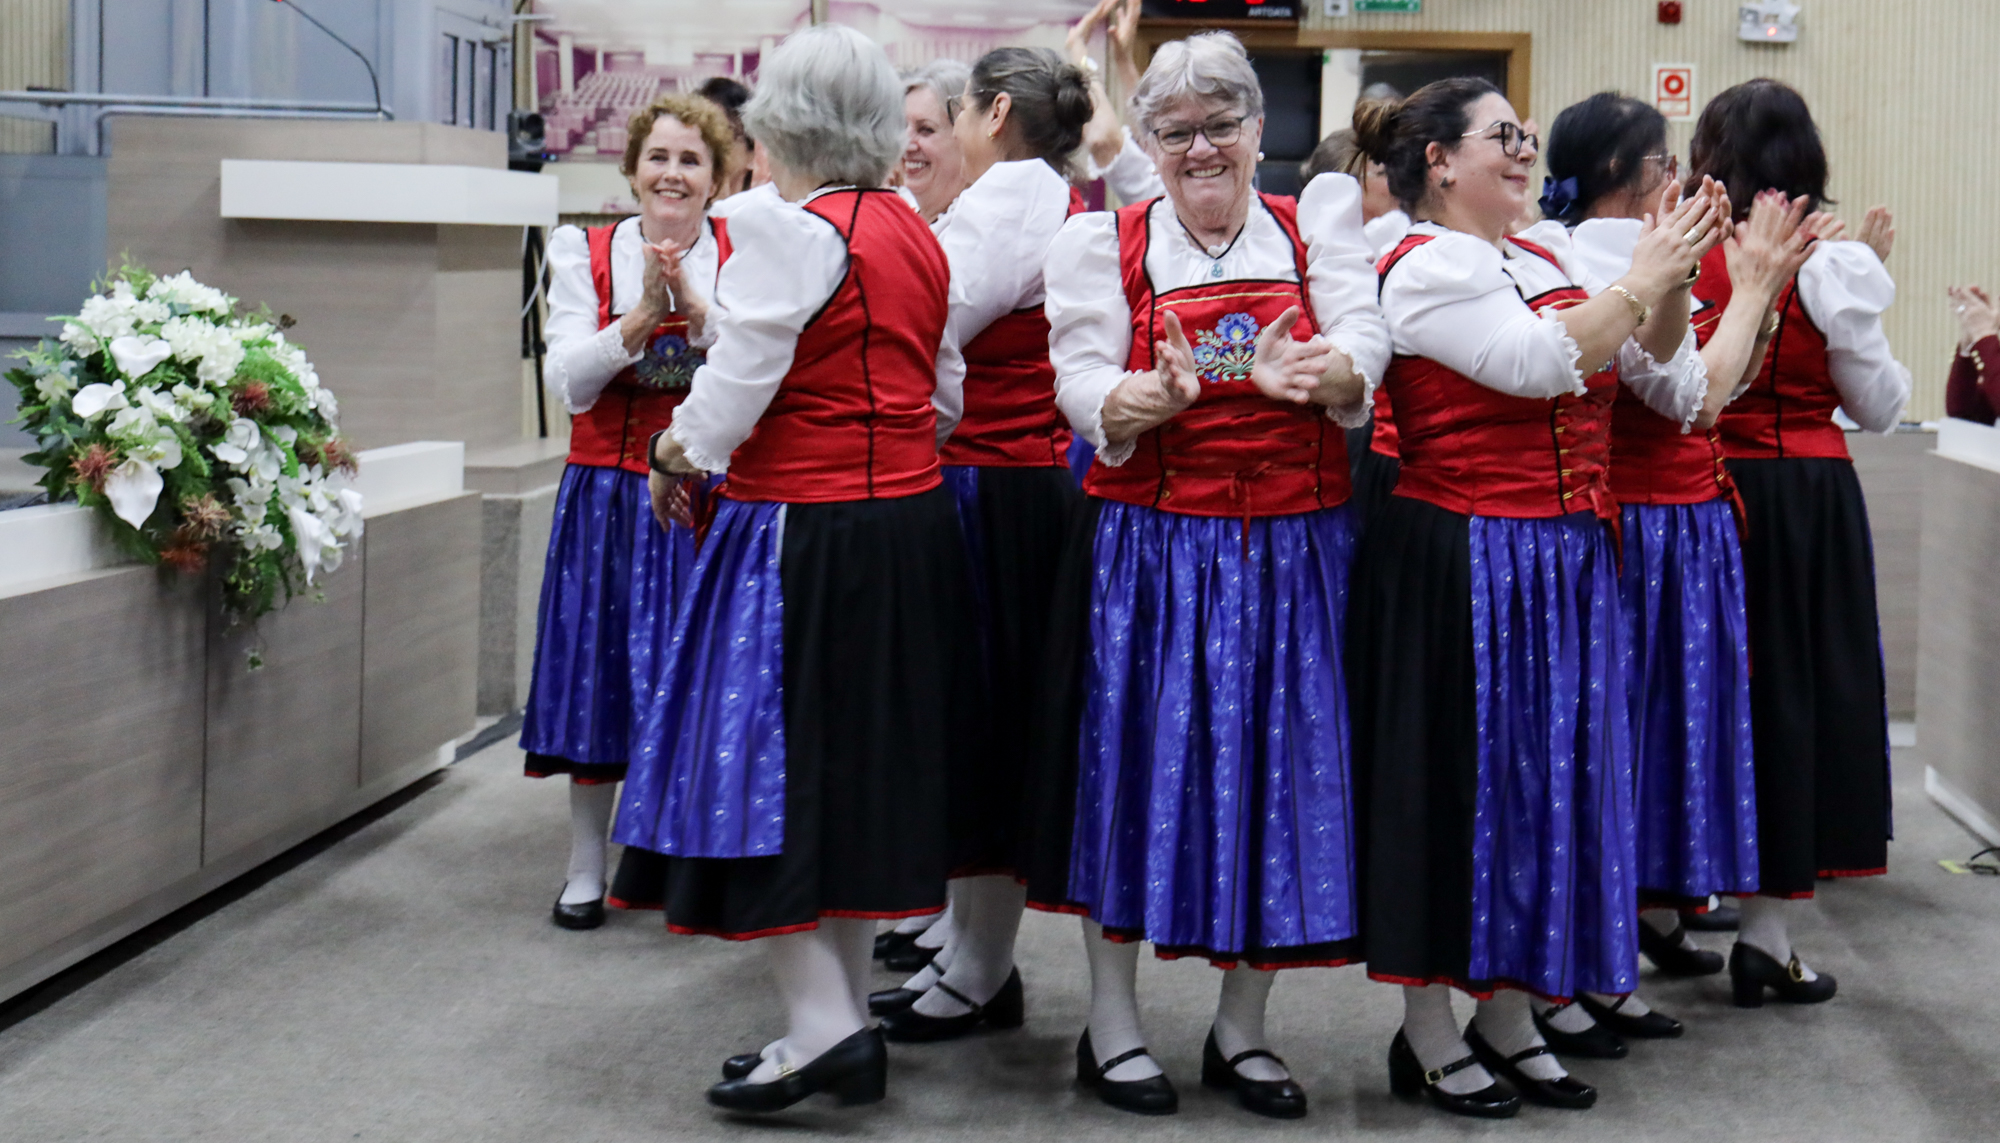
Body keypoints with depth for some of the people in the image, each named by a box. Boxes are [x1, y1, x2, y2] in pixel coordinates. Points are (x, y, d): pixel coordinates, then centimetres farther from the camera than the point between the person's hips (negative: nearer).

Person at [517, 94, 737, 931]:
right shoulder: (585, 254, 4)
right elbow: (569, 384, -6)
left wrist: (695, 307, -23)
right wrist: (643, 316, -18)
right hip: (609, 494, 1)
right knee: (601, 668, 5)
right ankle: (586, 866, 16)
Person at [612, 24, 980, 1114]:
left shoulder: (790, 229, -15)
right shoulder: (916, 234, 10)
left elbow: (734, 385, -15)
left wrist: (675, 456, 3)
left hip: (802, 534, -8)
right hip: (911, 523, 8)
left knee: (764, 774, -1)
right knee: (861, 768, 16)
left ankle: (821, 1026, -5)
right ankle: (848, 1013, 25)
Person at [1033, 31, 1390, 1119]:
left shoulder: (1318, 222, 6)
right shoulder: (1105, 243, 4)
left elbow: (1361, 356, -8)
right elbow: (1084, 389, -7)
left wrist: (1303, 373, -31)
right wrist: (1151, 395, -29)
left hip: (1294, 548, 1)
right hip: (1148, 543, -1)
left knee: (1276, 770, 5)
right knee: (1133, 761, 3)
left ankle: (1242, 1028, 20)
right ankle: (1111, 1023, 17)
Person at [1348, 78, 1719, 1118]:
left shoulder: (1549, 258, 14)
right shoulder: (1427, 265, -10)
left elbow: (1652, 362, 14)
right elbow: (1540, 361, -22)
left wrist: (1671, 273, -1)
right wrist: (1640, 279, -15)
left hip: (1567, 557, 8)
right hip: (1460, 556, -8)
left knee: (1543, 774, 11)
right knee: (1455, 778, -1)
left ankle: (1508, 1015, 23)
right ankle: (1427, 1034, 11)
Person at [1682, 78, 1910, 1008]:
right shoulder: (1829, 266, -9)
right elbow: (1879, 407, 0)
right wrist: (1869, 287, 8)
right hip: (1808, 496, -2)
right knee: (1796, 687, 6)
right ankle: (1768, 931, 6)